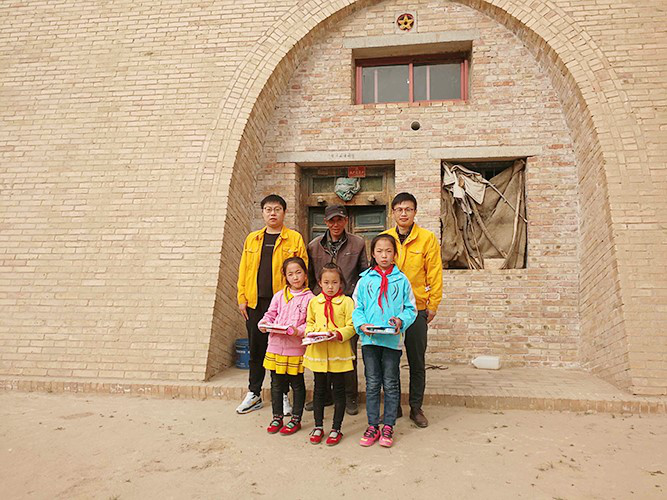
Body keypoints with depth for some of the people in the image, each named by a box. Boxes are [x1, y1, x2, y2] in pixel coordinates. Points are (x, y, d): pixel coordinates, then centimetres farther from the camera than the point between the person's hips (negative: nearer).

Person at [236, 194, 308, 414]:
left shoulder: (294, 239, 2)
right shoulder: (252, 239, 13)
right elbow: (244, 269, 12)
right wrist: (242, 298, 4)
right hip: (255, 303, 3)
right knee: (256, 347, 11)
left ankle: (282, 395, 19)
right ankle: (254, 394, 25)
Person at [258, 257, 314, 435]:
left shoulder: (309, 298, -5)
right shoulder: (279, 296, 7)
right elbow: (270, 315, 11)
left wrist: (299, 331, -23)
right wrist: (264, 324, -8)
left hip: (296, 348, -3)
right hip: (276, 346, 4)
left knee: (297, 384, 9)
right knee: (276, 383, 13)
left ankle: (296, 419, 24)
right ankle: (277, 417, 28)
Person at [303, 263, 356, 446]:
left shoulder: (346, 302, -3)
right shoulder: (314, 302, 7)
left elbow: (351, 326, -5)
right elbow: (309, 323, 14)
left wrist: (339, 334, -20)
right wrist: (312, 333, -5)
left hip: (339, 353, -3)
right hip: (318, 351, 3)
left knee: (338, 390, 8)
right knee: (319, 389, 13)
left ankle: (336, 428, 21)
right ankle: (318, 426, 27)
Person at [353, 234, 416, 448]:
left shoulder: (401, 280, 2)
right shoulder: (365, 280, 4)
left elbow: (411, 308, 4)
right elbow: (357, 308, 5)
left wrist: (401, 320, -14)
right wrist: (361, 324, -13)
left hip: (393, 340, -1)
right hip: (369, 339, 1)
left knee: (391, 384, 8)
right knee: (372, 384, 9)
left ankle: (388, 426, 21)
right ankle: (373, 426, 21)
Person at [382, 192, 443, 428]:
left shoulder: (427, 238, -2)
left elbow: (434, 273, -1)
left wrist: (433, 305, -3)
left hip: (416, 308, -2)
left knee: (417, 362, 8)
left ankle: (416, 408, 23)